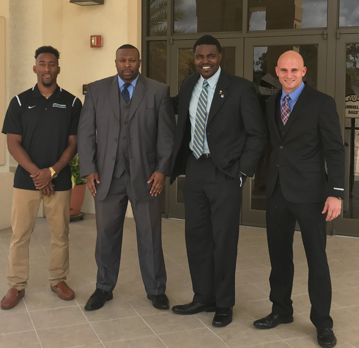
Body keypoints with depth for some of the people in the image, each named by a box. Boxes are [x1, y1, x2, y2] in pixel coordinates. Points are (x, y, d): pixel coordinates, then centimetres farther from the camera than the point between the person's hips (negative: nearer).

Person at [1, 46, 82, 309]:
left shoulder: (72, 103, 3)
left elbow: (73, 143, 1)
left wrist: (52, 171, -12)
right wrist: (36, 173, -12)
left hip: (59, 180, 0)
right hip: (26, 179, 0)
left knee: (60, 233, 7)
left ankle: (59, 280, 24)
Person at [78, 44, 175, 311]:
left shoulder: (159, 91, 2)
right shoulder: (96, 90, 6)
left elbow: (167, 134, 0)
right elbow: (86, 132, 4)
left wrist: (162, 169, -8)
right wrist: (89, 169, -3)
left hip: (146, 176, -1)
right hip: (107, 176, 1)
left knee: (150, 235, 7)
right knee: (107, 234, 10)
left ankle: (156, 290, 22)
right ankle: (104, 288, 25)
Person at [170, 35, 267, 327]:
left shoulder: (240, 88, -7)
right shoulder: (188, 86, 9)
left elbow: (258, 134, -6)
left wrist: (242, 170, -10)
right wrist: (180, 163, 7)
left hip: (224, 172, -5)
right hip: (194, 170, 6)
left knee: (223, 240, 2)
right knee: (196, 235, 11)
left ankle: (224, 305, 18)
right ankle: (203, 298, 26)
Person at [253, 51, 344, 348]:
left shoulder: (322, 103, -5)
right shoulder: (271, 103, 10)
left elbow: (335, 150, -8)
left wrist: (336, 193, -14)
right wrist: (268, 180, 5)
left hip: (309, 191, -5)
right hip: (277, 191, 5)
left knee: (317, 257, 3)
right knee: (279, 254, 13)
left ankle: (322, 322, 16)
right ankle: (281, 310, 29)